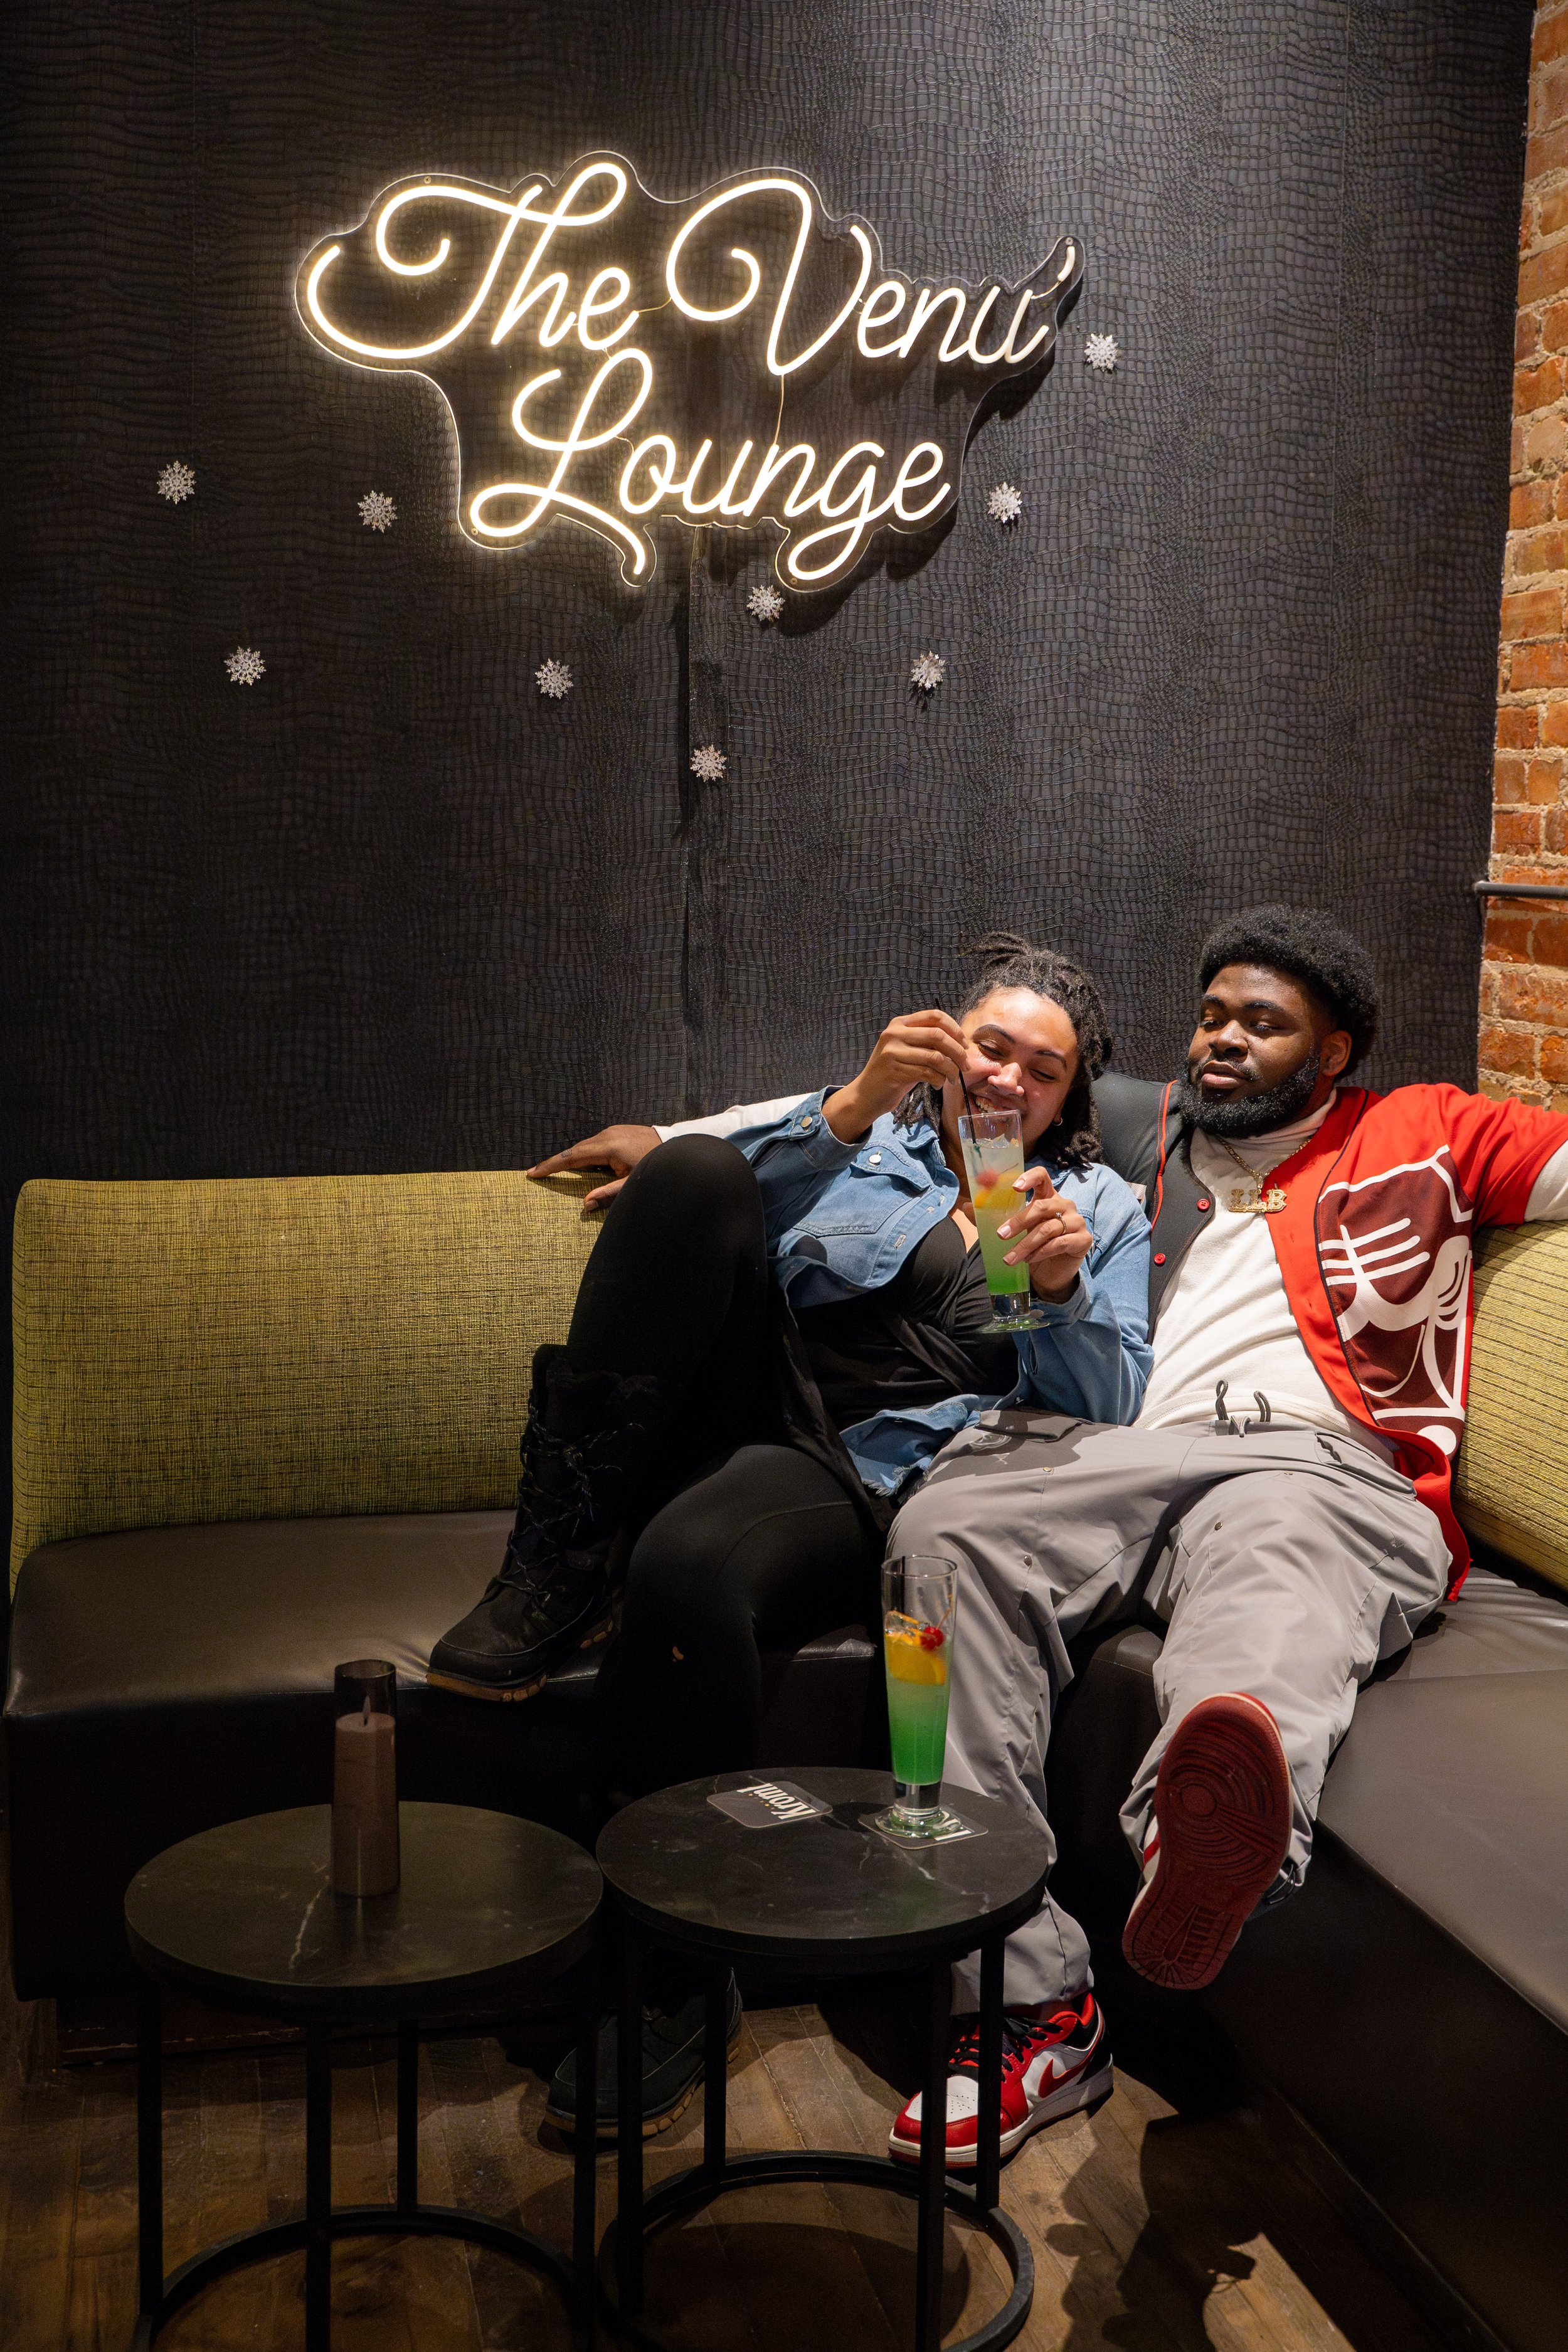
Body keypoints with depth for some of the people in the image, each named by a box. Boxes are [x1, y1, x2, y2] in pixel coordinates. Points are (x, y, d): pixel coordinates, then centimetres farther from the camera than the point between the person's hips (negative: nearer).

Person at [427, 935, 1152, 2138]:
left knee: (688, 1564, -37)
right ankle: (560, 1564, -25)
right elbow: (742, 1206, 1)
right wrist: (856, 1104, -14)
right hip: (755, 1402, 3)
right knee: (693, 1168, -24)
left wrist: (1063, 1289, -10)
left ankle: (677, 1978, -20)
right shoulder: (872, 1138, 23)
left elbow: (1105, 1412, 9)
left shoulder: (1102, 1206, 21)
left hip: (871, 1478, -3)